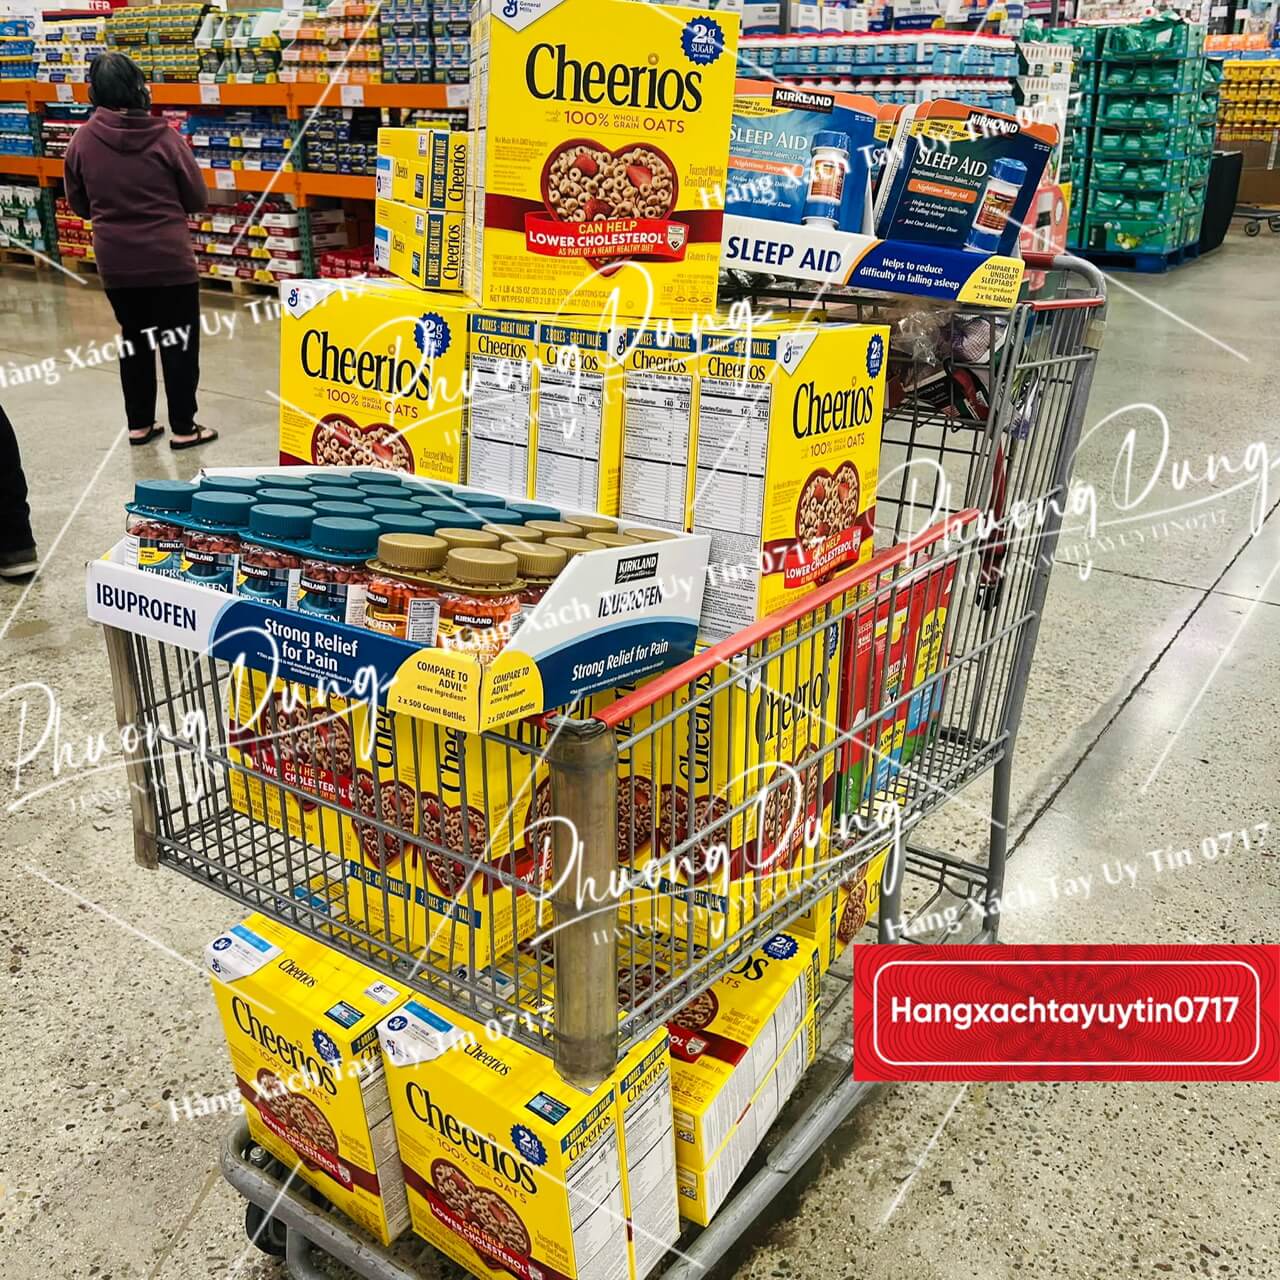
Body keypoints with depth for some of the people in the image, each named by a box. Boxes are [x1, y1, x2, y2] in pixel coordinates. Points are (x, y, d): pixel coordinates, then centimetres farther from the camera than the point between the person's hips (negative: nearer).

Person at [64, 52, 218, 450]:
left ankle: (139, 424, 23)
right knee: (179, 340, 7)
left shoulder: (83, 140, -4)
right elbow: (196, 198, -3)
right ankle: (183, 428, 11)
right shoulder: (164, 137, -12)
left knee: (134, 338, 16)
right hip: (169, 258, -3)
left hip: (116, 261, 3)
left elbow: (79, 204, 7)